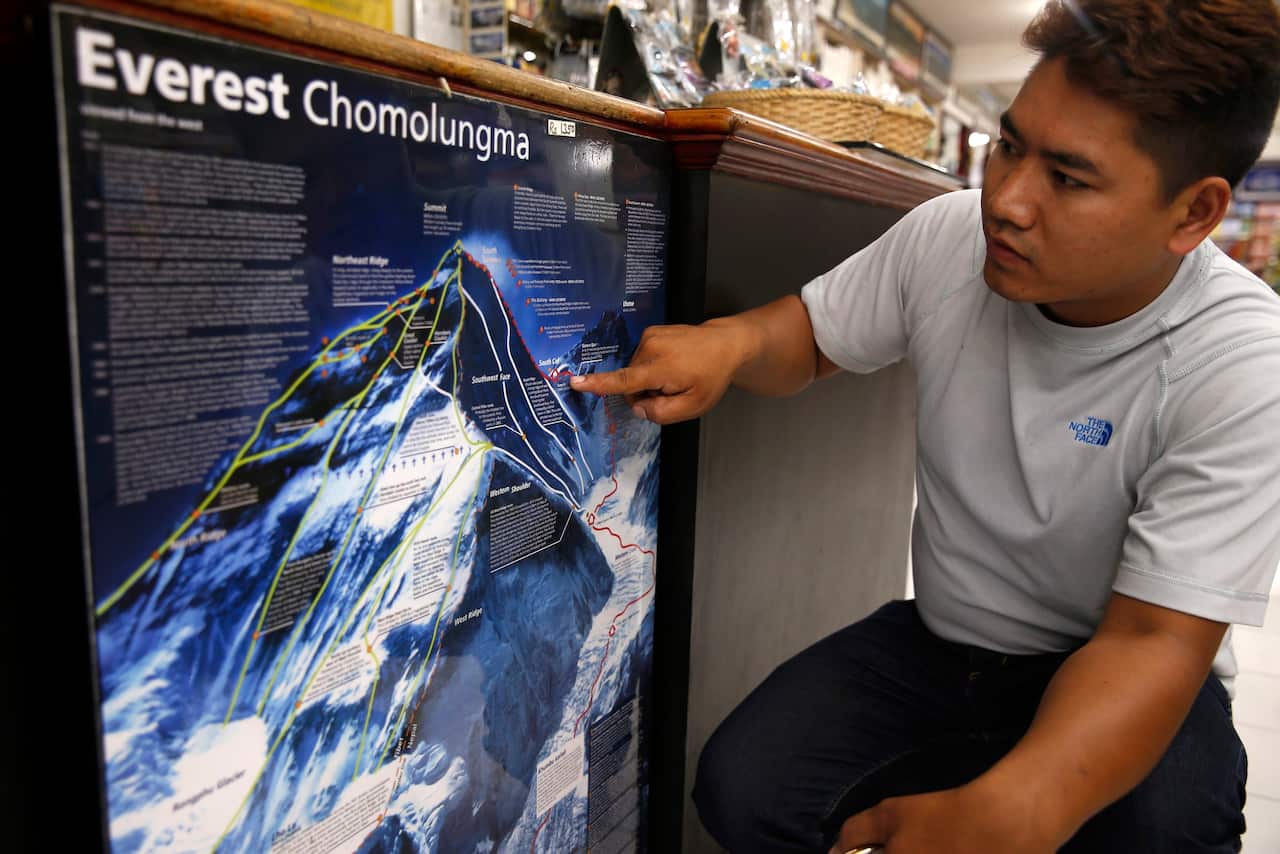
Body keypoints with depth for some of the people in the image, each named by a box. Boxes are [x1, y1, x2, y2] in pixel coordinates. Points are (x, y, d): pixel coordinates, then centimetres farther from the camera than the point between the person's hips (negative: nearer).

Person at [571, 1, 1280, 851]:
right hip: (935, 642, 3)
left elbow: (1153, 640, -26)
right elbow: (812, 337, 3)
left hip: (1110, 673, -2)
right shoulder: (948, 235, -12)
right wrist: (729, 340, -22)